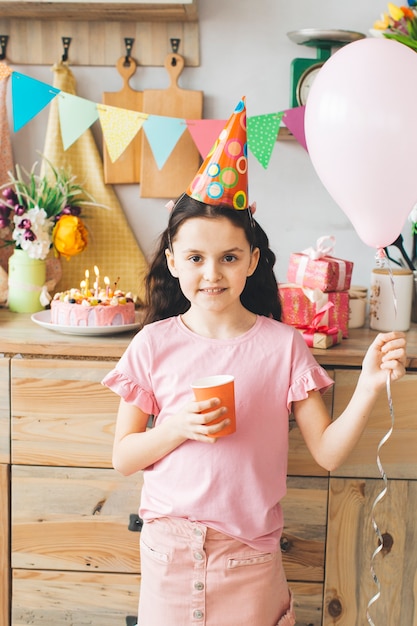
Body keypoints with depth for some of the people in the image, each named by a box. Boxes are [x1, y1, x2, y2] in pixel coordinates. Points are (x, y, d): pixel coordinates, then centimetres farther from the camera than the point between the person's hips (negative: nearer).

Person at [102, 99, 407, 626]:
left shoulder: (281, 345, -6)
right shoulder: (154, 344, -4)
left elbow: (327, 452, -7)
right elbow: (122, 457, 0)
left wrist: (369, 386, -22)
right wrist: (177, 428, -18)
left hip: (250, 554, 0)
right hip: (169, 548, 1)